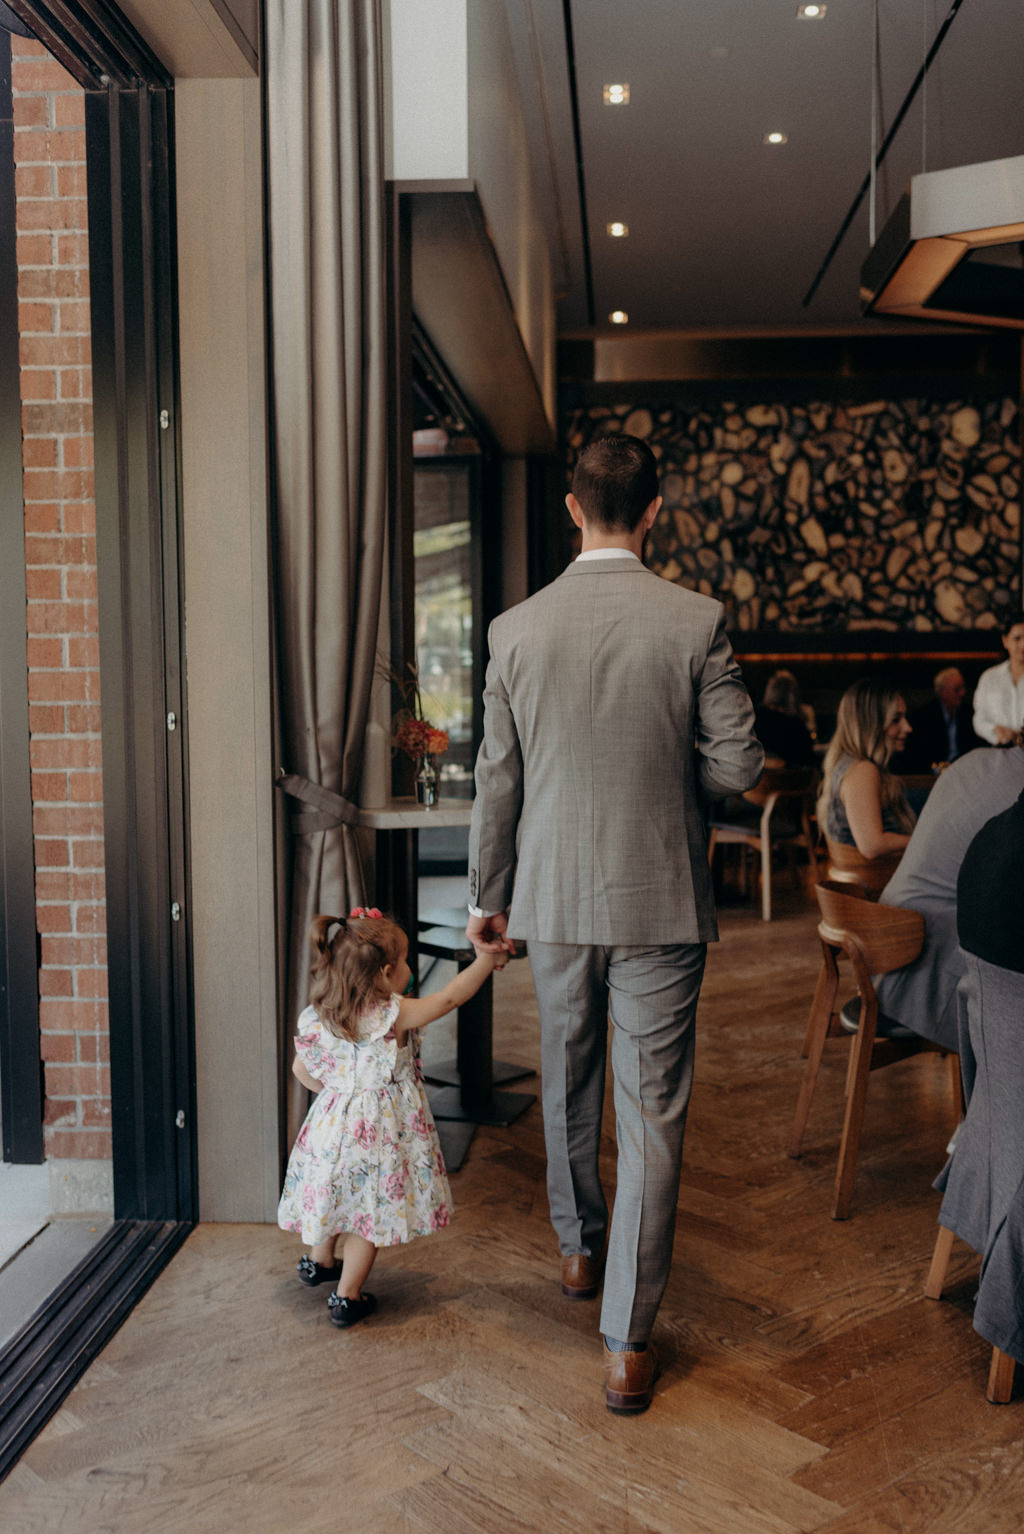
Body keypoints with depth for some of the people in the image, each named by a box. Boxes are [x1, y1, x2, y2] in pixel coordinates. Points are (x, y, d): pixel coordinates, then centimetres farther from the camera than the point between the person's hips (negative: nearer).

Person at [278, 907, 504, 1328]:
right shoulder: (393, 1015, -20)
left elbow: (302, 1068, 9)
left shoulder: (317, 1018, -4)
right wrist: (487, 961, -3)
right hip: (377, 1132, -6)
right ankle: (347, 1297, 15)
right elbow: (449, 997, -13)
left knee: (336, 1195, 27)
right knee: (369, 1215, 7)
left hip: (332, 1123, 6)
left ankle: (318, 1261, 48)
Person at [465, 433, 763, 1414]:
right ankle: (627, 1344, 10)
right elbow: (738, 766, -9)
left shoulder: (517, 629, -4)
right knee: (651, 1116, 5)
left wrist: (485, 896, 12)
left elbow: (497, 779, 1)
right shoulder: (696, 622, -10)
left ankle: (579, 1250, 45)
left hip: (554, 900, 3)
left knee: (568, 1087, 23)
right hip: (660, 904, -2)